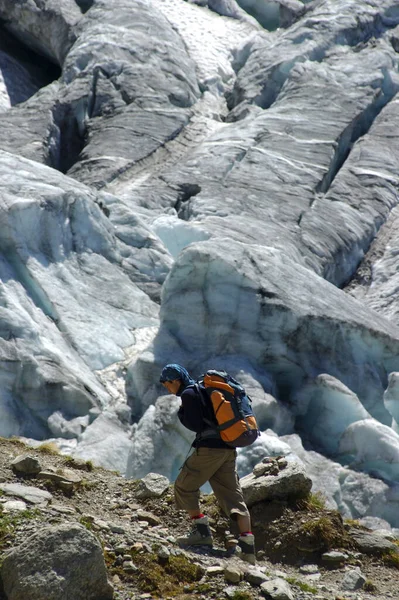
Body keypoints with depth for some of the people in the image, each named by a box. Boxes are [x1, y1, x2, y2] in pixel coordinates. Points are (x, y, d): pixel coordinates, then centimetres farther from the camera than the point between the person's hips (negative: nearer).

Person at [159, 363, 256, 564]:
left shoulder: (188, 394, -6)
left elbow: (195, 425, -11)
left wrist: (181, 415, 5)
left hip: (209, 448, -9)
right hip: (229, 449, 9)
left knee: (184, 486, 8)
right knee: (233, 496, 3)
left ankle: (202, 531, 3)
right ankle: (247, 546, -7)